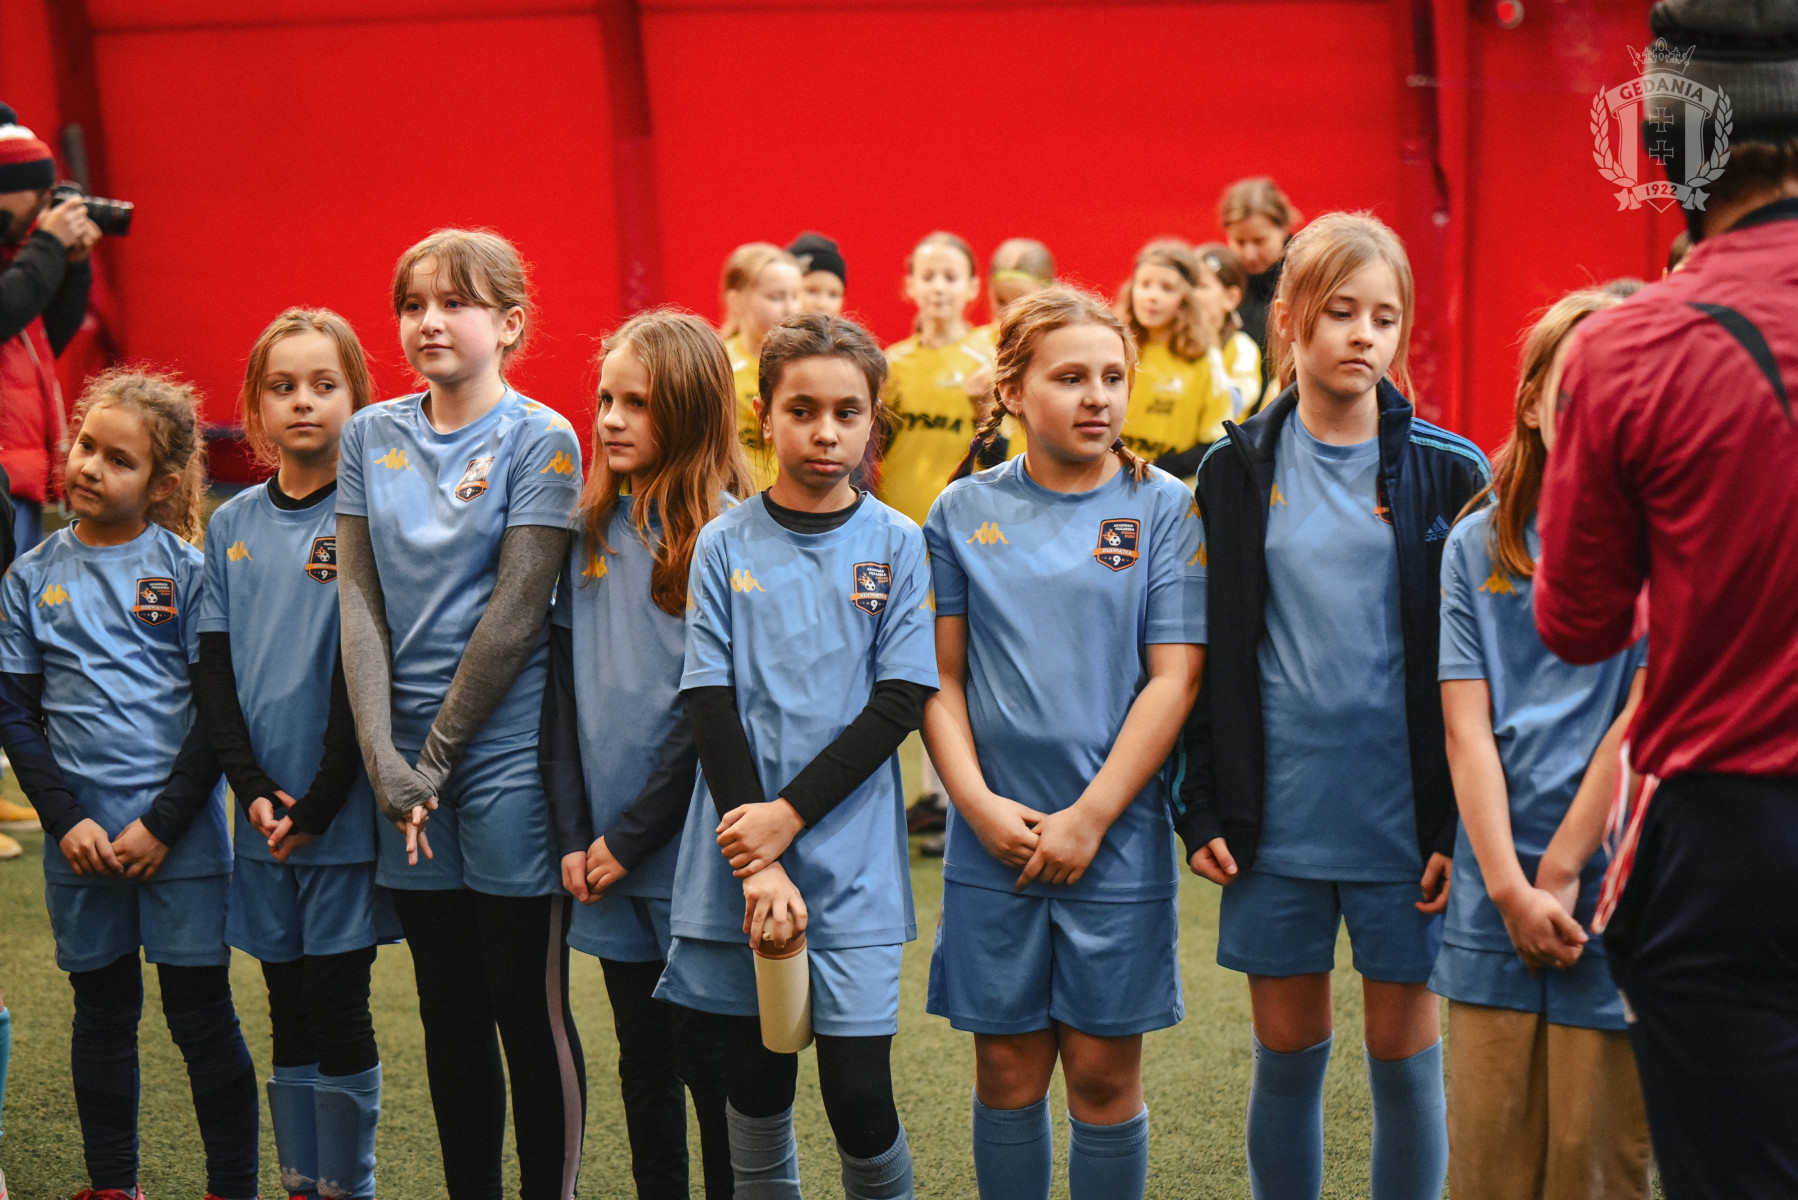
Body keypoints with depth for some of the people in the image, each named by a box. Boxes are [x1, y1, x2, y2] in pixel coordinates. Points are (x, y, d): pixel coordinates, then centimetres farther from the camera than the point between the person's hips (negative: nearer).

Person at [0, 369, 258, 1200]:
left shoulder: (187, 570, -3)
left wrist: (163, 823, -11)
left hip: (182, 831, -3)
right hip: (82, 836, 3)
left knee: (201, 1012, 2)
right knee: (103, 1011, 12)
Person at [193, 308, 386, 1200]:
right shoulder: (231, 525, 8)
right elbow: (213, 668, 6)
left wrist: (319, 802, -13)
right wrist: (252, 788, -7)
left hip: (344, 812, -4)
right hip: (263, 814, 4)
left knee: (338, 1008, -1)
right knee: (288, 1011, 11)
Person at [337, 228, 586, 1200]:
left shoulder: (538, 440, -6)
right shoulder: (370, 435, 8)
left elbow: (516, 615, -11)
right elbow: (359, 598, 3)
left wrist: (436, 757, -10)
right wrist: (383, 755, -7)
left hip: (506, 751, -4)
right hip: (409, 760, 5)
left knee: (531, 1011, 3)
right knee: (449, 1011, 12)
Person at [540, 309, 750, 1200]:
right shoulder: (591, 527, 9)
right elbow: (564, 681, 8)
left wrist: (632, 836, -10)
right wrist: (573, 831, 0)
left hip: (690, 849, -5)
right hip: (605, 858, 6)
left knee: (711, 1068, 2)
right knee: (643, 1066, 13)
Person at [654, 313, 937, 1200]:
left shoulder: (897, 546, 2)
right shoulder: (725, 546, 3)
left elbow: (899, 702, -4)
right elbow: (710, 704, -2)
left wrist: (790, 815, -13)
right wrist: (757, 863, -11)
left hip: (854, 863, -1)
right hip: (739, 862, 1)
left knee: (859, 1094, -5)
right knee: (755, 1088, 8)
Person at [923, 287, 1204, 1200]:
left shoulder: (1164, 510, -1)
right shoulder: (963, 513, 4)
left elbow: (1173, 679, -6)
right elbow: (939, 679, 4)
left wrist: (1089, 817, -11)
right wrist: (979, 802, -9)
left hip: (1119, 839, -1)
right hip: (994, 842, 2)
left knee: (1103, 1071, 5)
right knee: (1008, 1070, 9)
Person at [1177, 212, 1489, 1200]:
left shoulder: (1448, 473, -1)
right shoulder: (1235, 473, 3)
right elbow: (1198, 655, 6)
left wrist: (1466, 824, -6)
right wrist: (1199, 810, 0)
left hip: (1404, 811, -1)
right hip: (1277, 812, 1)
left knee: (1403, 1047, 6)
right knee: (1287, 1050, 10)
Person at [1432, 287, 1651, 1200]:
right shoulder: (1479, 543, 8)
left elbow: (1642, 721, -6)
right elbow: (1466, 724, 1)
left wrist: (1558, 872, -8)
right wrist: (1508, 886, -8)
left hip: (1610, 891, -2)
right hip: (1494, 903, 3)